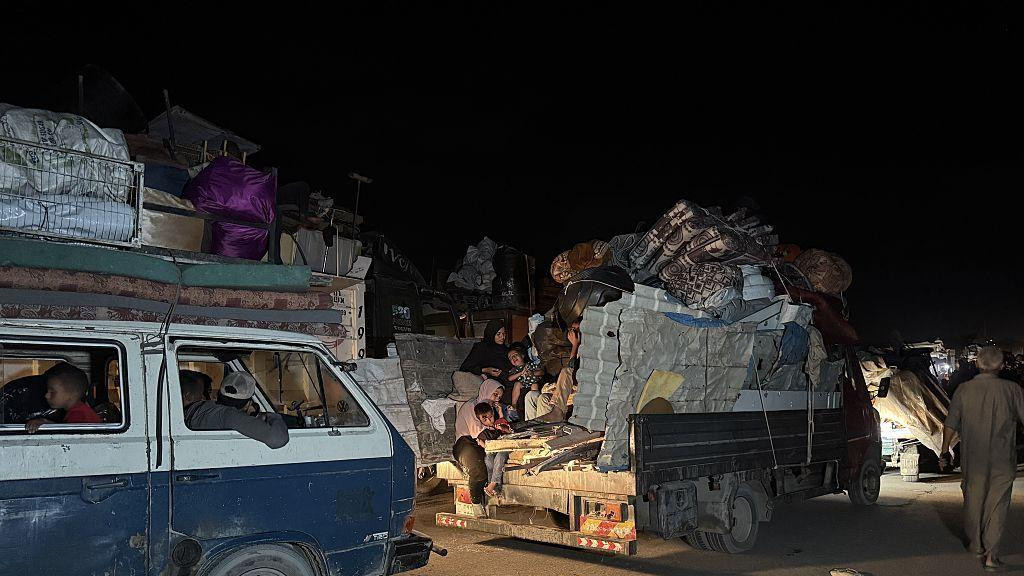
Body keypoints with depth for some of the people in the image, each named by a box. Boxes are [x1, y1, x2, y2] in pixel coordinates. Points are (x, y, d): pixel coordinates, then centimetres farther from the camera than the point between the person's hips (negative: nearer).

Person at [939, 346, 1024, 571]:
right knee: (997, 504, 4)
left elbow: (950, 425, 0)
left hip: (972, 459, 2)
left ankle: (977, 547, 28)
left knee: (973, 501, 16)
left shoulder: (964, 390, -3)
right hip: (1002, 460, -1)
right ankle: (991, 553, -3)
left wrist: (945, 451, 10)